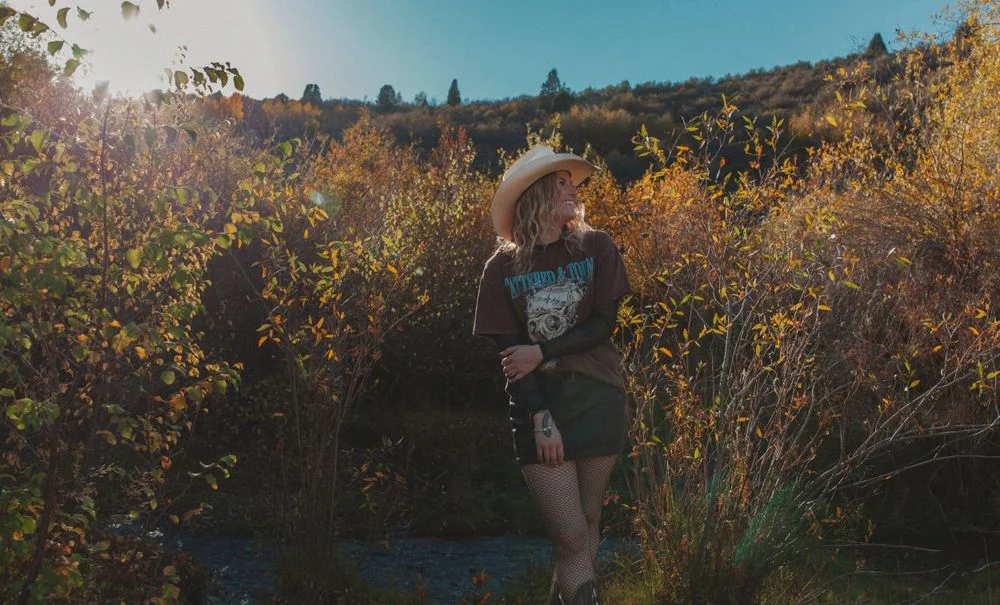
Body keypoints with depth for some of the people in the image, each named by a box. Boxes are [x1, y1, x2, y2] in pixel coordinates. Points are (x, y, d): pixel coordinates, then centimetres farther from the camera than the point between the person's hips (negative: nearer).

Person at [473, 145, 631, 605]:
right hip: (537, 403, -1)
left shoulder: (596, 247, 2)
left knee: (586, 529, 9)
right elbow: (509, 352, -4)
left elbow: (603, 324, -3)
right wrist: (540, 417, -13)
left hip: (597, 400, 2)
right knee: (571, 539, -4)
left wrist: (541, 352, -11)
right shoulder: (503, 267, -1)